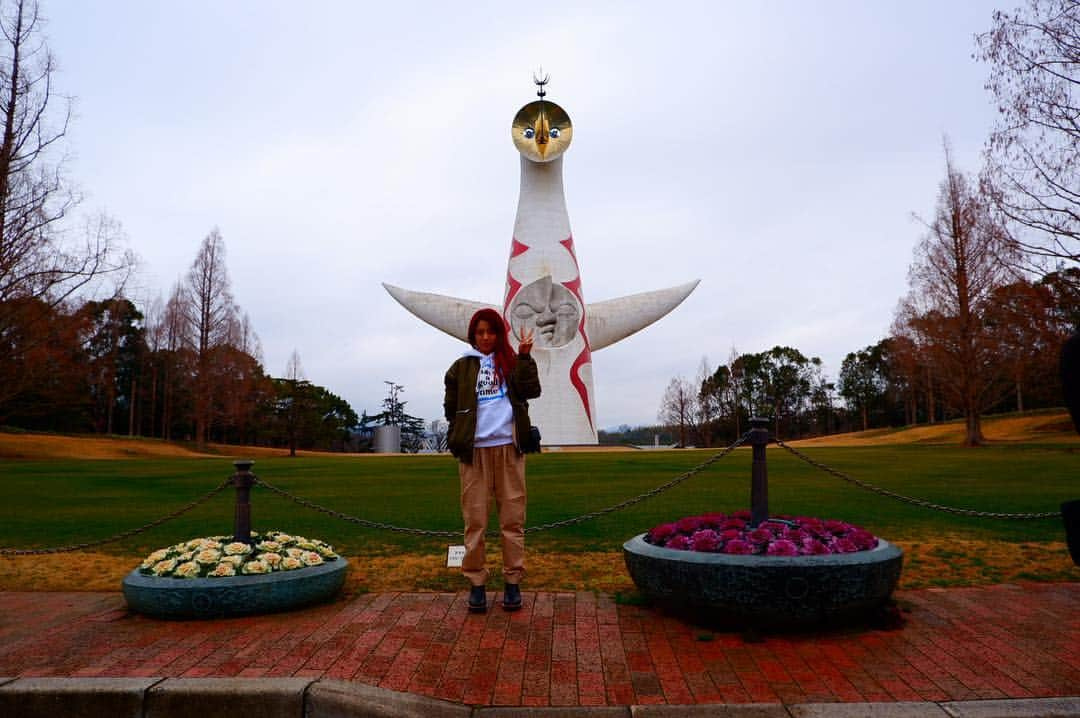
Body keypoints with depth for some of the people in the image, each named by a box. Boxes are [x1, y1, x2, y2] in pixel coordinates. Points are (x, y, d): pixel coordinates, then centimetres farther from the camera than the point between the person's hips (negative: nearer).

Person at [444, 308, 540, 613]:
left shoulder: (511, 362, 12)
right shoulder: (462, 367, 11)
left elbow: (531, 391, -3)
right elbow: (451, 407, 11)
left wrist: (524, 355, -8)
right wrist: (460, 437, 0)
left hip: (508, 447, 1)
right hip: (474, 450, 0)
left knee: (513, 518, 3)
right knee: (475, 519, 3)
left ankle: (513, 581, 13)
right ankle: (476, 582, 12)